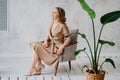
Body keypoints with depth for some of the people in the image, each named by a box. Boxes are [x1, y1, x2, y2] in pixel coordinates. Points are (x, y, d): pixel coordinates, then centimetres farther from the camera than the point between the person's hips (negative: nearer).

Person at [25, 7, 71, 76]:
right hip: (50, 44, 8)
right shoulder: (52, 24, 9)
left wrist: (61, 47, -23)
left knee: (37, 48, -20)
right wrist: (46, 41, -5)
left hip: (56, 47, -8)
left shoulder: (63, 26, -14)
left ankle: (31, 70, -10)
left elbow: (69, 38, -15)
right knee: (34, 45, -13)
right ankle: (38, 67, -12)